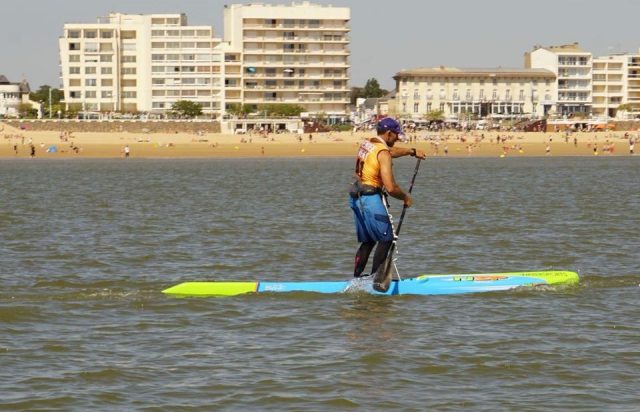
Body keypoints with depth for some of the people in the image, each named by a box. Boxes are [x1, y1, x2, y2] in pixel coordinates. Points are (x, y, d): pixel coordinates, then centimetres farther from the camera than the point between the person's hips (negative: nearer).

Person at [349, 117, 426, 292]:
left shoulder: (366, 144, 11)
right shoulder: (382, 153, -16)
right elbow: (391, 187, -21)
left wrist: (412, 151, 42)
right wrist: (406, 198, -4)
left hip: (357, 197, 9)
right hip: (372, 199, -9)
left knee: (367, 242, 16)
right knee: (386, 239, 0)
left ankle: (356, 278, 14)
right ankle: (376, 278, -4)